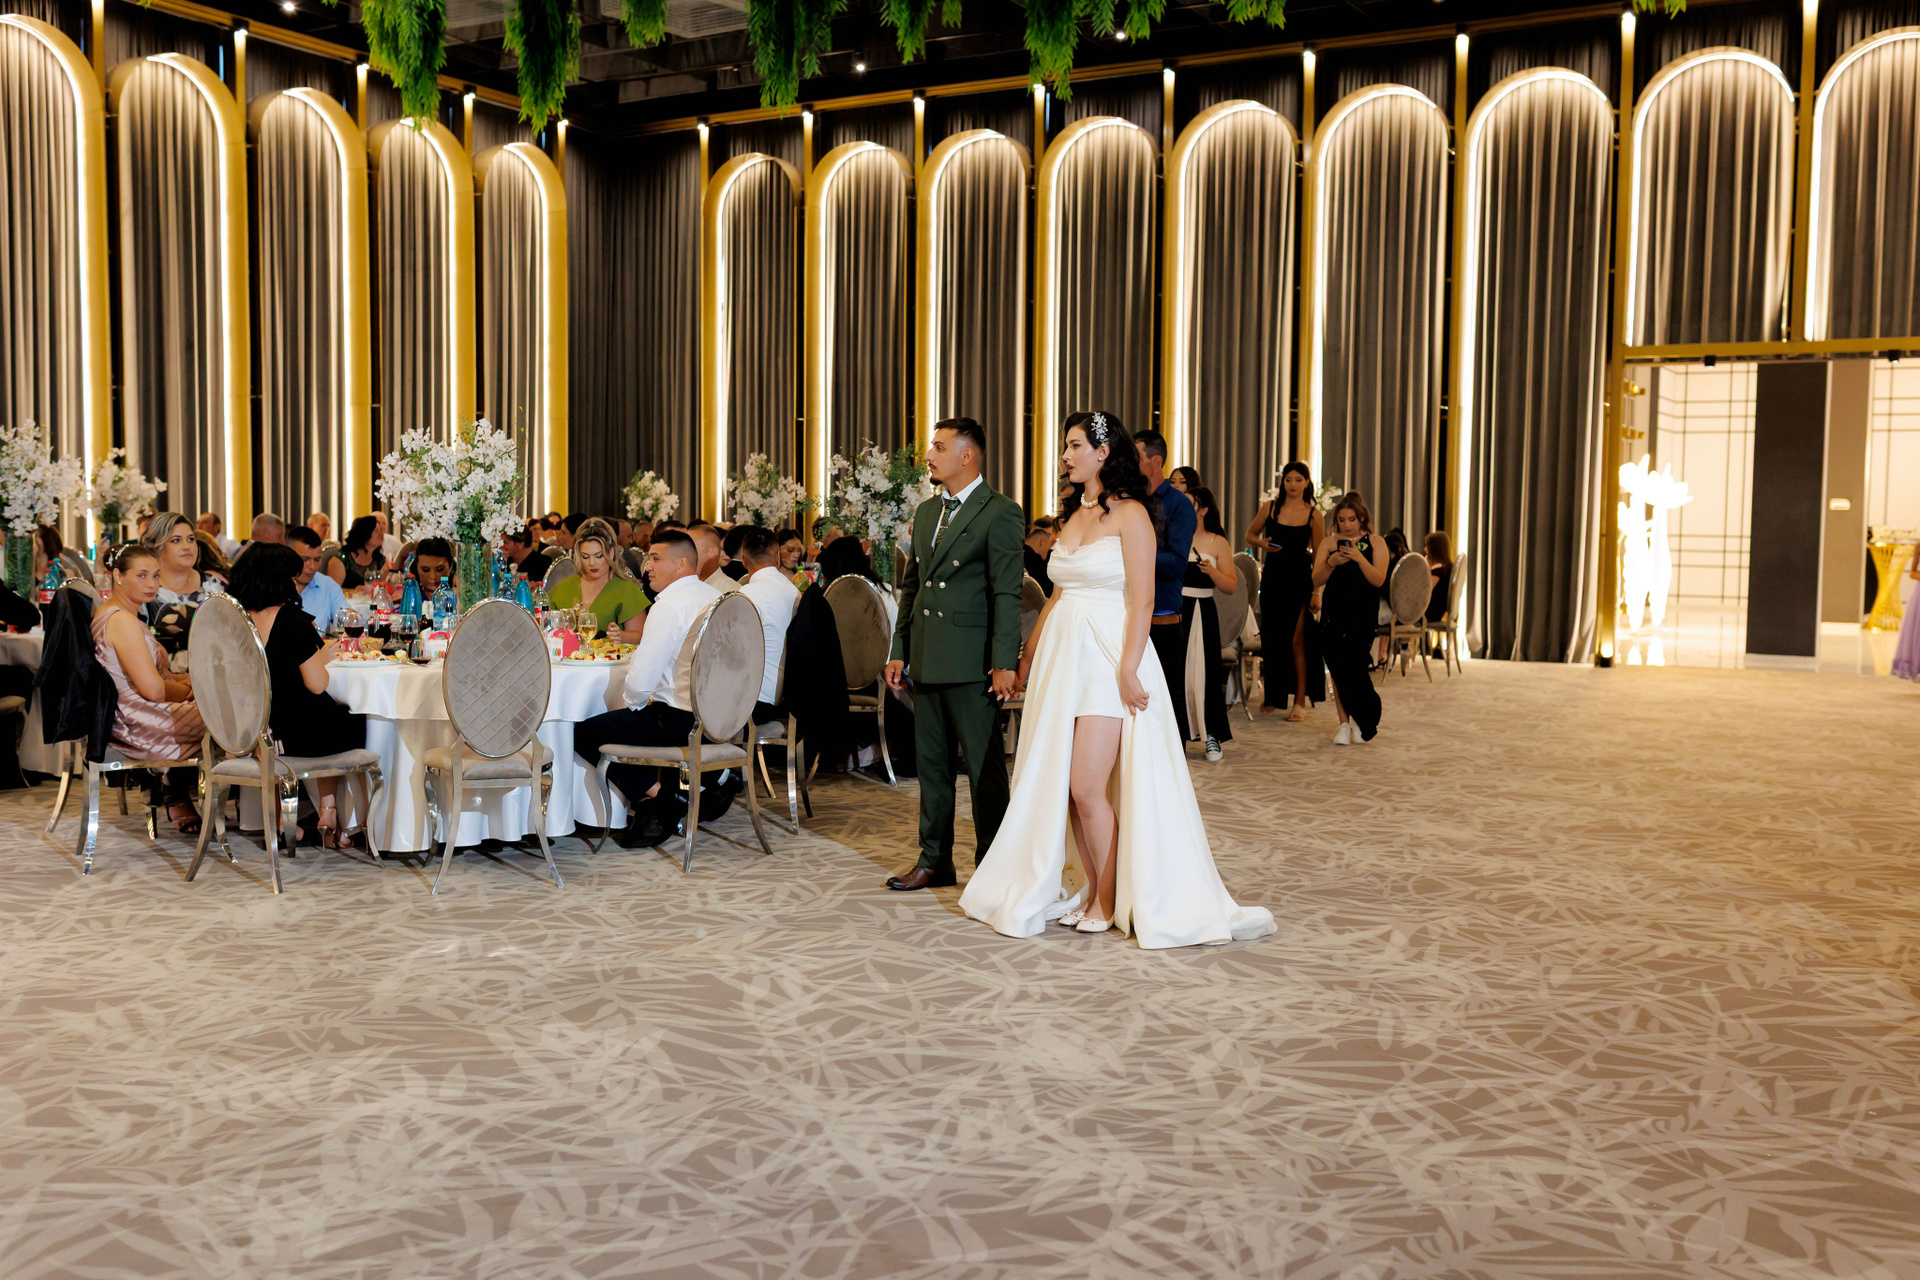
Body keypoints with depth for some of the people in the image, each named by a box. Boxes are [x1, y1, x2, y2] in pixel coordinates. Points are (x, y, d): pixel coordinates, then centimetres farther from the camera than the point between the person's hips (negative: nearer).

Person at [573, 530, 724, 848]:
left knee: (584, 733, 3)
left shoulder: (669, 606, -19)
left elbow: (640, 681, -22)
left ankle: (650, 793, 4)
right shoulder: (716, 598, 8)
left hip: (678, 722, -9)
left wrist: (634, 703, 1)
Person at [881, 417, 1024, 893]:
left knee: (984, 766, 0)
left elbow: (1008, 594, -12)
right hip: (927, 660, 8)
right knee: (931, 762, 13)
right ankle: (935, 859, 23)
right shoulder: (925, 512, 16)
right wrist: (900, 652, 14)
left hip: (971, 661, -7)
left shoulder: (1000, 513, -7)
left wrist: (1004, 663, -17)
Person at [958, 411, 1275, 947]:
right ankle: (1096, 890, 17)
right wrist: (1028, 654, 21)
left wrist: (1128, 669, -19)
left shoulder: (1130, 514, -6)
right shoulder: (1072, 513, 16)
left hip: (1109, 656, -7)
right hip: (1061, 655, 7)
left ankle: (1110, 902, 5)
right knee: (1057, 783, 5)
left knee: (1088, 787, -10)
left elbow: (1142, 600, -12)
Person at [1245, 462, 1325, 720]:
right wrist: (1262, 543, -6)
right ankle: (1272, 694, 26)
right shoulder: (1269, 507, 4)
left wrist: (1317, 591, -5)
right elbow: (1250, 535, 17)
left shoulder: (1313, 515, -1)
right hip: (1272, 577, 3)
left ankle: (1300, 701, 2)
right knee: (1271, 637, 9)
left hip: (1299, 580, -3)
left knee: (1296, 640, -5)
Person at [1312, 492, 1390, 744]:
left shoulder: (1375, 543, 2)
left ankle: (1364, 721, 8)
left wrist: (1359, 558, -21)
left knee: (1355, 665, -10)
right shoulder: (1329, 543, 6)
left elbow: (1378, 579, -9)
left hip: (1363, 614, -2)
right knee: (1337, 668, 2)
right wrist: (1332, 562, -17)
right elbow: (1316, 580, 0)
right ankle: (1344, 723, 11)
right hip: (1333, 612, 2)